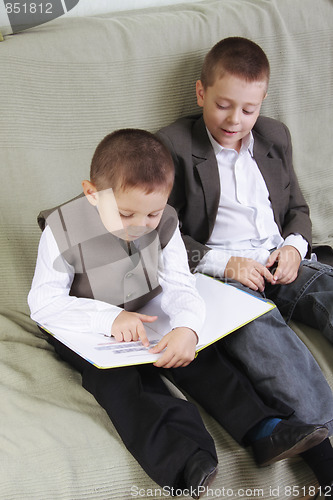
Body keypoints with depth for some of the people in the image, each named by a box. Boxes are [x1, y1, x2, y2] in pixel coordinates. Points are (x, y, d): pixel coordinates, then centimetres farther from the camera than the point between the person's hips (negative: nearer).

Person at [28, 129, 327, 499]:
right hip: (86, 330, -4)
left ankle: (263, 429, -16)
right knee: (113, 374, -30)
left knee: (197, 353, -16)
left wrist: (186, 328, -38)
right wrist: (110, 317, -34)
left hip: (146, 320, 4)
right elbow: (43, 303, -20)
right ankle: (186, 460, -44)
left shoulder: (164, 222, -10)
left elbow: (179, 285, -14)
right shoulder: (62, 230, -21)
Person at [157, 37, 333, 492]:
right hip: (218, 275, -5)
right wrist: (223, 262, -13)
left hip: (282, 265, 5)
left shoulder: (276, 137, 20)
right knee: (262, 332, -36)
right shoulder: (172, 146, 2)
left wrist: (295, 244, 3)